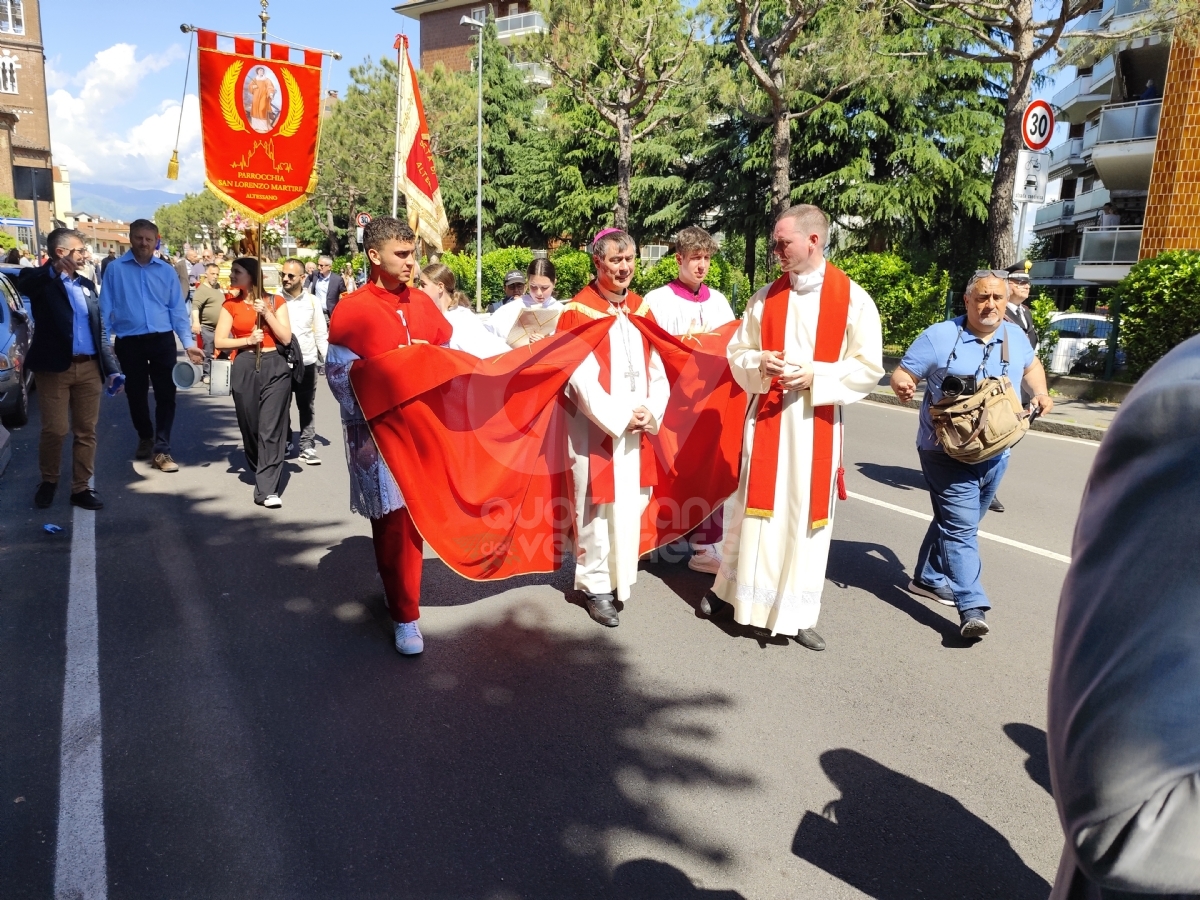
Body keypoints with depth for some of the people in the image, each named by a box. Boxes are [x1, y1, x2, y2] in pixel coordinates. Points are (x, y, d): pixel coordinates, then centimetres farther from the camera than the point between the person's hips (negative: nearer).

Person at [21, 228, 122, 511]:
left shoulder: (87, 285, 15)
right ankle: (48, 481, 21)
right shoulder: (41, 280, 0)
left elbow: (100, 330, 15)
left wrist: (111, 368, 7)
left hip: (88, 368, 4)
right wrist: (55, 270, -44)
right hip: (55, 368, -4)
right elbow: (23, 284, -26)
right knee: (54, 430, -1)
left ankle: (81, 487, 14)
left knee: (86, 432, 6)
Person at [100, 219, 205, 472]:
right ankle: (145, 438, 36)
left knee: (166, 395, -3)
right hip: (129, 342, 0)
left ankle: (161, 450, 3)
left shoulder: (167, 271, 4)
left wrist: (189, 343, -2)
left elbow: (178, 309, 5)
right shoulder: (115, 269, 1)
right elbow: (106, 309, 1)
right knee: (136, 394, 13)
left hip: (162, 340, 0)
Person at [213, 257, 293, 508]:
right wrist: (247, 340, -12)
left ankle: (266, 489, -8)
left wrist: (267, 313, -11)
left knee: (271, 428, -8)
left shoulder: (275, 301, 4)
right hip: (245, 369, 2)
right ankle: (262, 473, 33)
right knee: (250, 426, 9)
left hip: (274, 367, -2)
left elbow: (286, 338, -3)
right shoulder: (231, 304, 8)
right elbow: (219, 341, 2)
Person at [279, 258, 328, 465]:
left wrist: (328, 360, 0)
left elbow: (321, 334, 5)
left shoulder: (312, 301, 1)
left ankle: (307, 446, 13)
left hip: (307, 362, 1)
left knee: (307, 408, 7)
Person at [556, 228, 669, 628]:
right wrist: (618, 418, -17)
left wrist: (652, 411, -7)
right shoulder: (578, 311, -8)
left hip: (638, 427, 6)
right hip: (594, 428, -6)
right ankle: (595, 585, 16)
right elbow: (580, 378, -14)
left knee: (632, 503, 13)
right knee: (596, 506, 0)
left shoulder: (641, 308, 10)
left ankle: (620, 576, 31)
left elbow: (657, 368, 8)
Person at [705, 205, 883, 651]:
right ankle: (731, 588, 27)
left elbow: (869, 368, -4)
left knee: (807, 514, 5)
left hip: (816, 421, -1)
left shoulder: (853, 299, -4)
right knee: (754, 505, 7)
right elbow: (737, 351, 11)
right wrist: (759, 363, -11)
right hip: (765, 415, 2)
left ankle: (798, 613, 18)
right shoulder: (766, 297, 4)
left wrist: (816, 376, -16)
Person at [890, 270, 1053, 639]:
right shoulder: (939, 336, -8)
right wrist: (903, 386, -31)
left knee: (957, 522, 16)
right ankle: (972, 608, -13)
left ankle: (929, 578, 33)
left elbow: (1032, 364, 27)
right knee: (960, 527, -11)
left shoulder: (1015, 336, 7)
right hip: (948, 452, -6)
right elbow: (901, 375, -8)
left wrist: (1040, 393, 9)